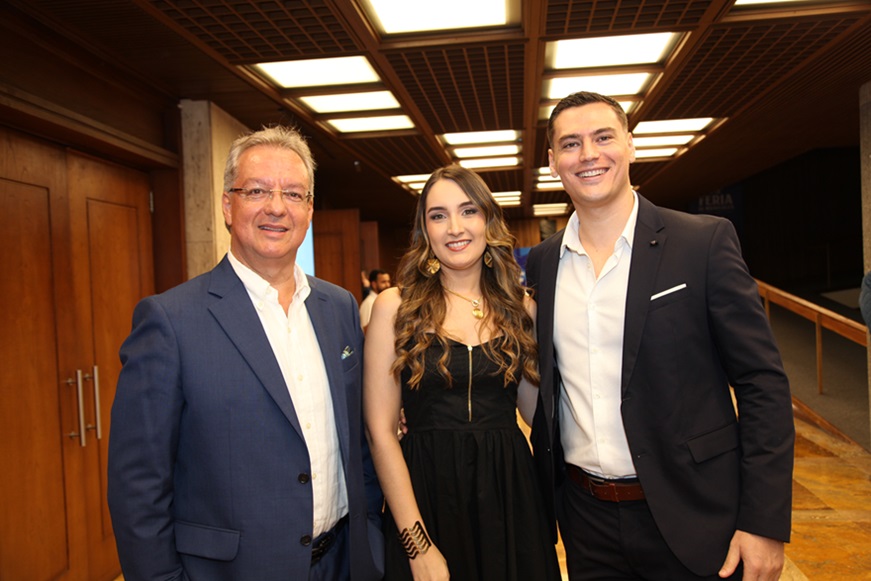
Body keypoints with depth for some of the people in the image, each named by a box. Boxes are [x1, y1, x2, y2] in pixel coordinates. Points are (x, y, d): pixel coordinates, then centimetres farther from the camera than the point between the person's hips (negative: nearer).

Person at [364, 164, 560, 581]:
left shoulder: (519, 307, 3)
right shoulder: (395, 306, -7)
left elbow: (538, 410, 5)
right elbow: (381, 430, -8)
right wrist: (418, 544, -11)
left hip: (510, 497, 3)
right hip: (426, 496, -2)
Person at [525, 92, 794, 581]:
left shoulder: (706, 241, -9)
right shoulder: (542, 263, 1)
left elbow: (764, 384, -9)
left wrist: (765, 523, -11)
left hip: (690, 517, -2)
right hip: (585, 517, 3)